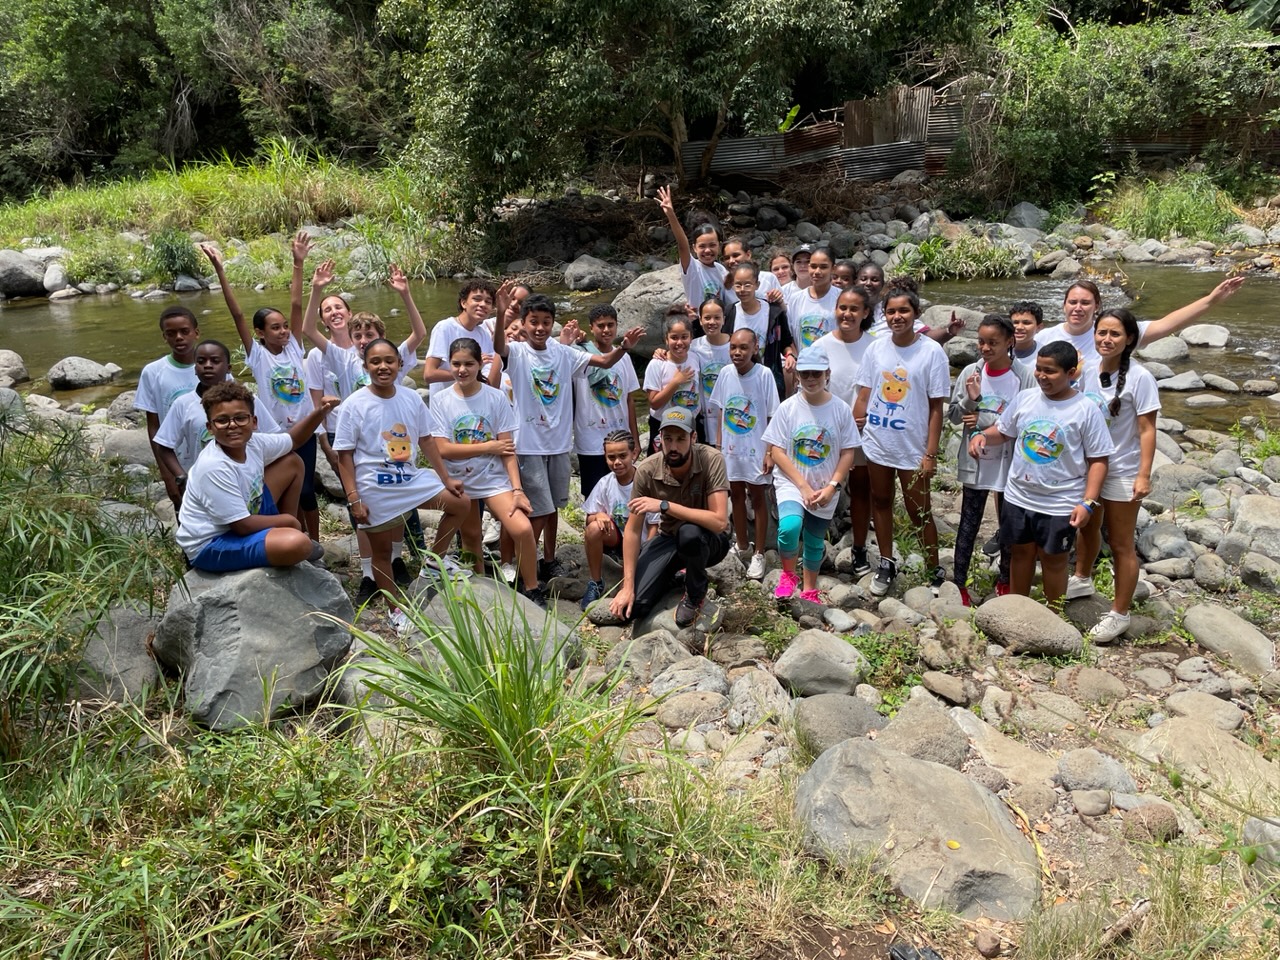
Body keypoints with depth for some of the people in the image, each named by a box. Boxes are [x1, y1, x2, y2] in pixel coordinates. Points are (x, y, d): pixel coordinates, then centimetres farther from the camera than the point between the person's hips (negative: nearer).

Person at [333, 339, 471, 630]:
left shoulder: (412, 399, 0)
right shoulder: (355, 405, -13)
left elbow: (426, 440, 9)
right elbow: (345, 455, -11)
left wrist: (446, 478, 9)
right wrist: (353, 499, -16)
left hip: (411, 478, 5)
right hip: (376, 488, -5)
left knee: (461, 505, 6)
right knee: (382, 551, 8)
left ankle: (434, 561, 22)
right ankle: (396, 609, 26)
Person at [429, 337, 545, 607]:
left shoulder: (496, 398, -8)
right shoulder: (440, 401, -6)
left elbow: (507, 449, -10)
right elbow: (443, 448, -12)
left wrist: (517, 490, -18)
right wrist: (489, 446, -13)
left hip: (494, 479, -2)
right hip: (459, 483, 2)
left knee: (523, 529, -20)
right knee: (471, 537, 16)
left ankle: (533, 592, -1)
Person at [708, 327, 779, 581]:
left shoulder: (764, 375, -14)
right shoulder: (725, 373, -3)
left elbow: (772, 416, -10)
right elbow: (720, 412, 7)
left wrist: (770, 452, -12)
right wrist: (719, 446, 8)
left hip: (755, 449, -4)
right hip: (731, 448, 4)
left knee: (757, 497, 6)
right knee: (736, 495, 14)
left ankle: (758, 554, 14)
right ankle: (742, 547, 30)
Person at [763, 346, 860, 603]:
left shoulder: (841, 409, -5)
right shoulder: (788, 407, -8)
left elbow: (847, 452, -1)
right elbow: (776, 451, -9)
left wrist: (832, 487, -12)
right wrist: (803, 486, -16)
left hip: (825, 489, 2)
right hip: (791, 482, -2)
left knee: (815, 542, 14)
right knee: (789, 527, -28)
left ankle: (809, 592, 37)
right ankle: (788, 575, 0)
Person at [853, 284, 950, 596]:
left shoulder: (932, 352, -10)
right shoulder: (876, 348, 0)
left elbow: (936, 407, -10)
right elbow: (863, 397, 5)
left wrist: (931, 453, -12)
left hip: (913, 447, -4)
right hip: (876, 443, 4)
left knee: (919, 511, 4)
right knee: (880, 502, 16)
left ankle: (935, 572, 20)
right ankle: (886, 564, 32)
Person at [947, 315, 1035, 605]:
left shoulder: (1024, 377, -11)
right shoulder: (970, 373, -4)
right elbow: (954, 416, 1)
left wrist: (984, 420, -18)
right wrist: (970, 399, -18)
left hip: (1010, 462, -1)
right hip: (975, 461, 1)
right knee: (969, 522, 9)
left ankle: (1005, 579, 34)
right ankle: (959, 582, 20)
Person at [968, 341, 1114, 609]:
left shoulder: (1086, 411, -13)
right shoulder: (1025, 398, -2)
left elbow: (1098, 460, -9)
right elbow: (1003, 431, 12)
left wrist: (1088, 502, -17)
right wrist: (982, 435, -10)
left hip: (1060, 504, -4)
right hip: (1019, 496, 4)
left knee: (1053, 559, 11)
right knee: (1020, 552, 18)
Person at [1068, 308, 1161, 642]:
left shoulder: (1139, 378, -18)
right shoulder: (1089, 370, -2)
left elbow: (1147, 430, -16)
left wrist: (1144, 476, -19)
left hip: (1122, 472, -6)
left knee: (1121, 544, 5)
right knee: (1087, 527, 26)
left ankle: (1119, 614, 19)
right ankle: (1082, 580, 50)